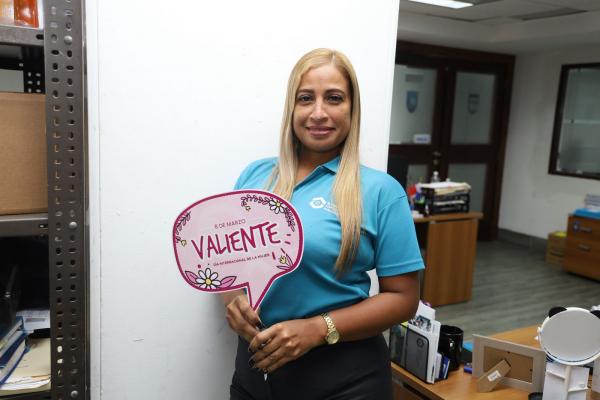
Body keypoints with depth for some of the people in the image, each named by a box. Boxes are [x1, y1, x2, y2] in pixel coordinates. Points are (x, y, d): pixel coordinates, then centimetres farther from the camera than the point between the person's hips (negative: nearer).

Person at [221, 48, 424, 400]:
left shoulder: (380, 190, -10)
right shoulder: (254, 176, 2)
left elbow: (403, 298, -8)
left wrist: (318, 329, -19)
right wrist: (232, 297, -10)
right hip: (253, 364, 4)